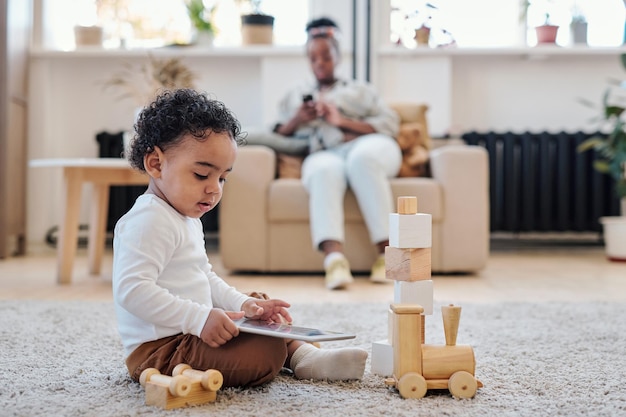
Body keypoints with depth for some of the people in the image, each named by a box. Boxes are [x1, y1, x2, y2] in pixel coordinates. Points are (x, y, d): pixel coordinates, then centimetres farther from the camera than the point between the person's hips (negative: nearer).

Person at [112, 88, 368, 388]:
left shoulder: (186, 220, 16)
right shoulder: (149, 221, -19)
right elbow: (131, 290, -30)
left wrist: (242, 304, 11)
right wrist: (199, 318, -33)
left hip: (186, 335, 11)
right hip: (159, 349, -11)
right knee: (267, 351, -24)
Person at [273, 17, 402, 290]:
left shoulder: (359, 90, 28)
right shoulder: (295, 96, 33)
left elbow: (390, 124, 11)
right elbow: (277, 135, 21)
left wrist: (342, 121, -2)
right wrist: (298, 120, -1)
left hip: (369, 146, 0)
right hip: (324, 154, 0)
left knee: (361, 157, -40)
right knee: (325, 171, -39)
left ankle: (386, 250, -39)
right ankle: (333, 257, -58)